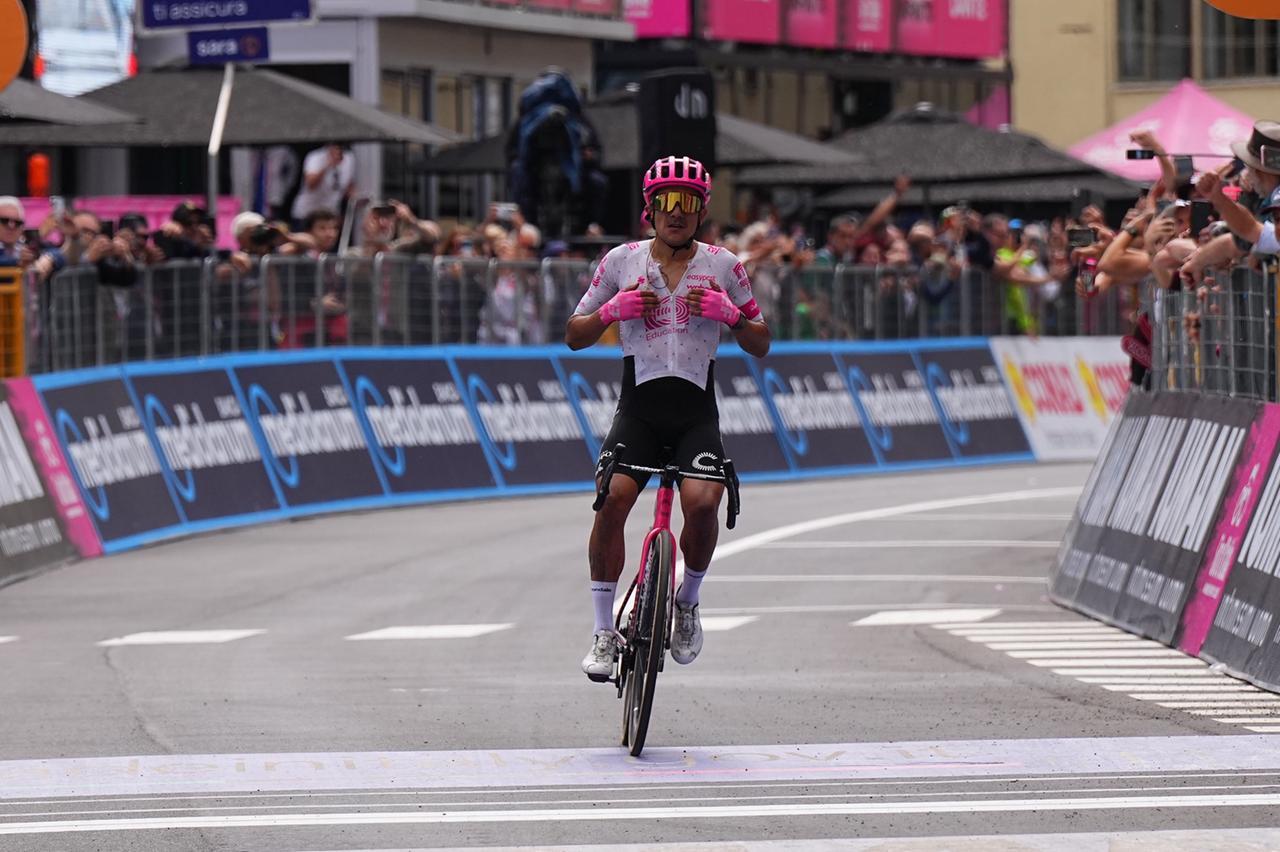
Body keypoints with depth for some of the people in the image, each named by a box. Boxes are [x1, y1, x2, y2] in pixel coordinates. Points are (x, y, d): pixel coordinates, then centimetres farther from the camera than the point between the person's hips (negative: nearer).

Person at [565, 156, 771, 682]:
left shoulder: (723, 266, 8)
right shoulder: (622, 262, 8)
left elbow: (760, 346, 12)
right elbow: (575, 337, 13)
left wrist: (731, 314, -8)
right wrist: (610, 311, -7)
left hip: (696, 414, 0)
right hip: (638, 409, 0)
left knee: (702, 502, -25)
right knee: (612, 499, -23)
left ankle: (687, 602, 4)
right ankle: (604, 631, -12)